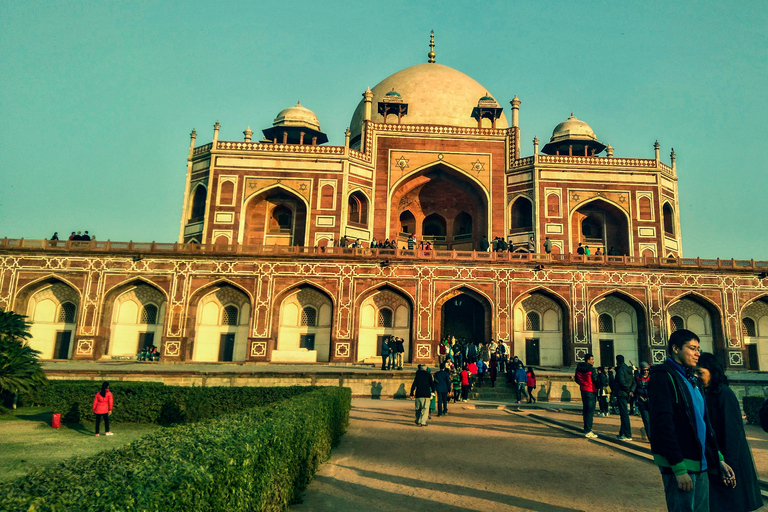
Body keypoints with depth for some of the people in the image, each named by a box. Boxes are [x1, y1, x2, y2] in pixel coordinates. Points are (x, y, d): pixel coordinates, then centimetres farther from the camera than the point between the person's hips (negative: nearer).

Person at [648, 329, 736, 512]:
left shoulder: (689, 379, 15)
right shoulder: (663, 377, -12)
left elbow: (703, 423, 20)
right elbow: (663, 423, -19)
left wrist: (719, 459, 13)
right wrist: (679, 467, -21)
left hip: (700, 464, 9)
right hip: (678, 465, -9)